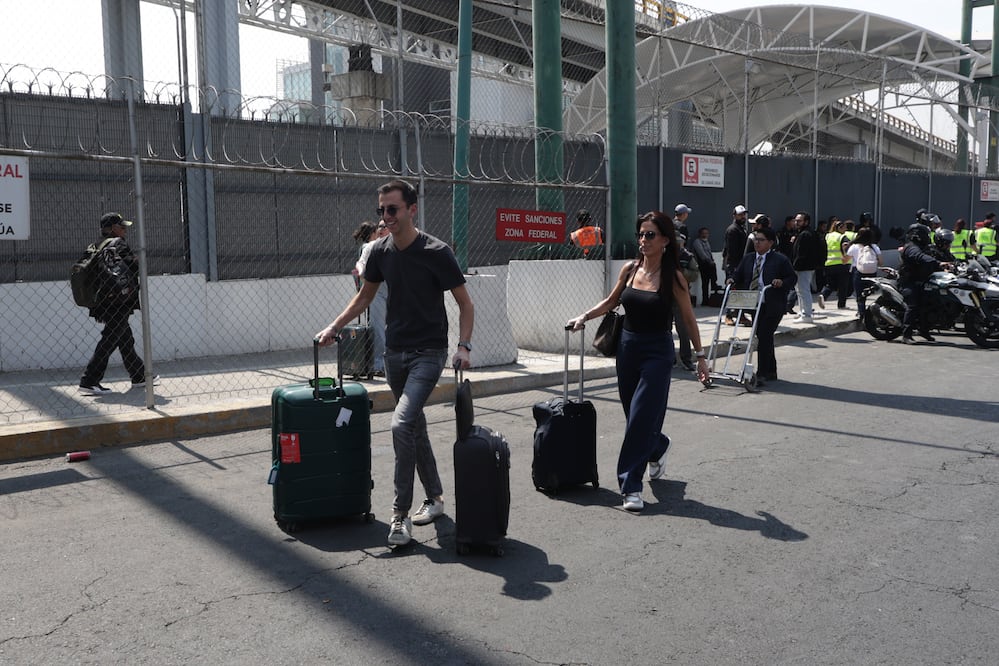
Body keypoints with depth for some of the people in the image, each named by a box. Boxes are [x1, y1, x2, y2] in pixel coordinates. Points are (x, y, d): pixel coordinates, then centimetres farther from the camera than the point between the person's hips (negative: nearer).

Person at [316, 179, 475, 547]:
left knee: (402, 424, -19)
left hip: (428, 353, -6)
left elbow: (464, 303, -8)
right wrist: (334, 327, 11)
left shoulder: (436, 252, -13)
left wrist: (464, 346, -20)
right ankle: (435, 497, 30)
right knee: (415, 426, 14)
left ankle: (400, 514, -9)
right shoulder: (380, 251, 3)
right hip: (394, 351, 6)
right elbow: (365, 296, 19)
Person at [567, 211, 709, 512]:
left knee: (641, 416, -10)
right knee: (634, 414, 15)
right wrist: (584, 317, 4)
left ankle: (632, 485, -3)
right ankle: (657, 449, 46)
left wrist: (700, 355, 1)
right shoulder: (630, 269, 3)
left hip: (657, 352, -5)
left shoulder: (673, 277, -8)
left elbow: (688, 318, 0)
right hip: (628, 346, 5)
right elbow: (611, 302, 17)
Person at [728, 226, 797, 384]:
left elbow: (793, 278, -1)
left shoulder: (780, 260, -3)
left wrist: (782, 282, -19)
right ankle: (771, 372, 27)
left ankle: (761, 374, -11)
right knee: (762, 337, 13)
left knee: (764, 337, -13)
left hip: (773, 306, -6)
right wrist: (732, 279, -6)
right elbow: (738, 275, 15)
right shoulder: (748, 259, 13)